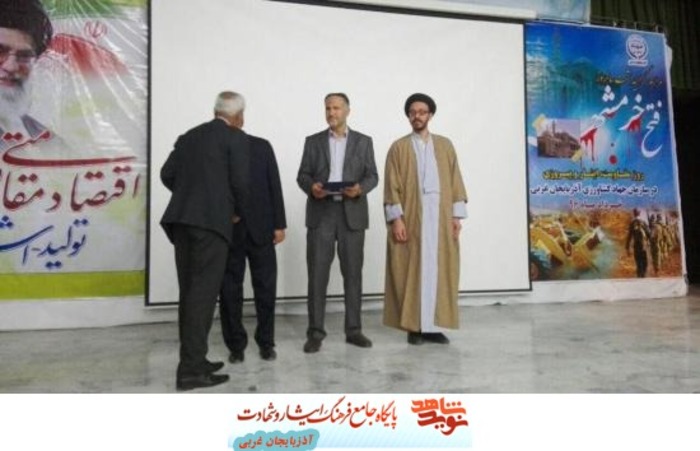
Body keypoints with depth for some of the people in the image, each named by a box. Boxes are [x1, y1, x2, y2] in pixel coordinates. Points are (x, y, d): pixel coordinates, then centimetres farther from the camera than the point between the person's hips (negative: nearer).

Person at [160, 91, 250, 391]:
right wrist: (236, 211, 9)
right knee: (203, 293, -5)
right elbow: (240, 182, -8)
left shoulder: (189, 136, 18)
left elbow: (167, 174, 13)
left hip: (181, 219, 7)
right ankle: (191, 369, -3)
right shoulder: (237, 138, 0)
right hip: (211, 221, -7)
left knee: (190, 292, 11)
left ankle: (194, 359, 20)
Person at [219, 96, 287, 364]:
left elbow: (274, 186, 6)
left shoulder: (262, 147, 8)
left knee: (266, 288, 6)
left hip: (260, 229, 1)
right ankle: (236, 345, 20)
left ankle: (266, 342, 22)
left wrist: (279, 224, 0)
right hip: (227, 232, -1)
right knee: (230, 291, 6)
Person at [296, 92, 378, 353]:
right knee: (317, 273, -2)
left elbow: (372, 176, 5)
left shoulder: (363, 141, 11)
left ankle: (353, 329, 14)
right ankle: (315, 332, 6)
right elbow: (302, 175, 6)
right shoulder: (313, 141, 12)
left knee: (353, 273, 4)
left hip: (352, 214, 0)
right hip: (321, 213, 0)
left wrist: (360, 188, -16)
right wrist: (311, 186, -16)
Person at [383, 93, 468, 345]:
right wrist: (396, 218, -11)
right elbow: (392, 186, -1)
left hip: (440, 216, 3)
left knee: (439, 269, 2)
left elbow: (455, 181, 10)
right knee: (412, 271, -2)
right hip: (411, 217, -2)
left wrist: (457, 215, 2)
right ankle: (414, 326, 6)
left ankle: (433, 325, 10)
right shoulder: (399, 147, 5)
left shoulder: (445, 145, 13)